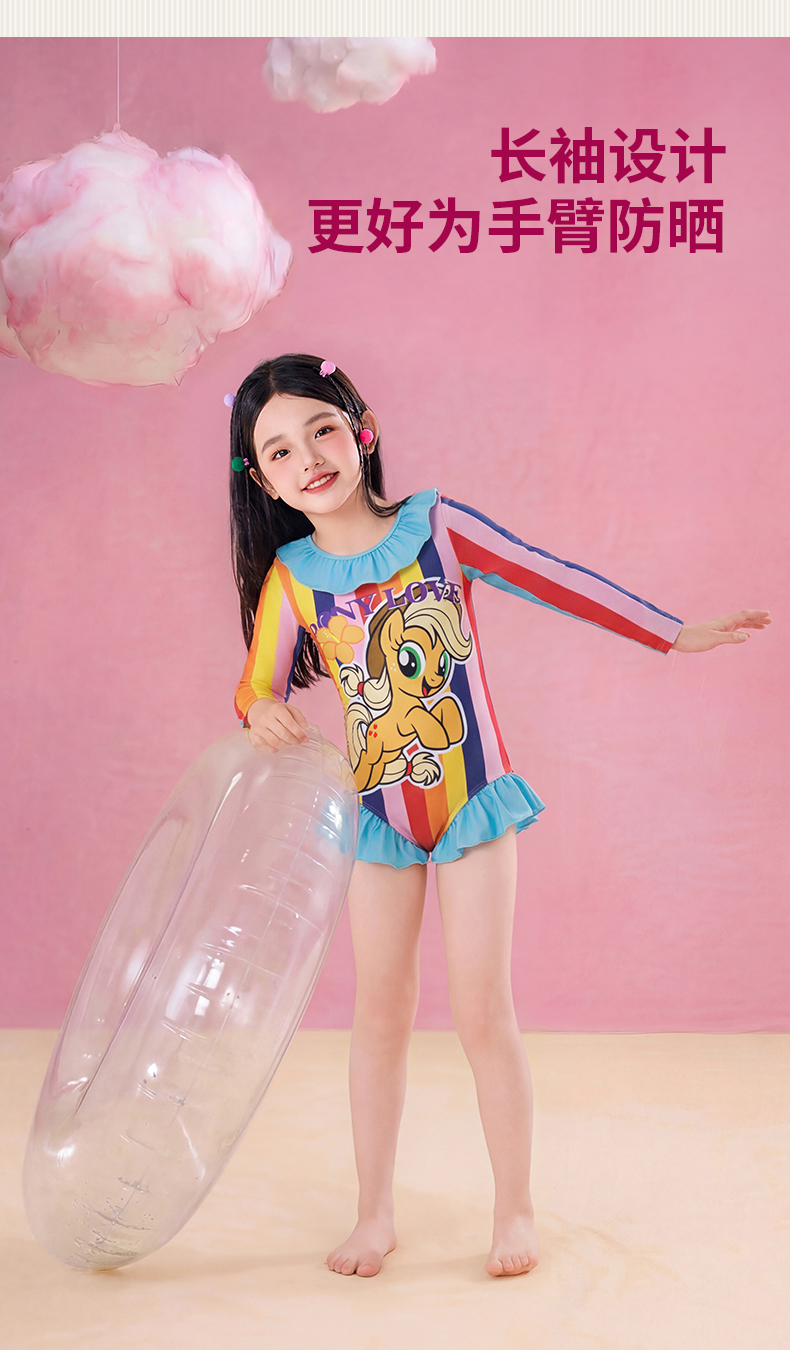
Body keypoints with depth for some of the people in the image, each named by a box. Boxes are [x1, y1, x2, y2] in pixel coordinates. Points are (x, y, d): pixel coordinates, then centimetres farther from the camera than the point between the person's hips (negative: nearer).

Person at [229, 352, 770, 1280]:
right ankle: (374, 1214, 22)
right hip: (377, 813, 2)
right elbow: (259, 683, 3)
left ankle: (514, 1211, 17)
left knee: (482, 1009, 0)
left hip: (471, 797, -2)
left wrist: (675, 635, -3)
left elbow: (556, 581, -5)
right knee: (380, 1013, 7)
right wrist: (262, 712, -22)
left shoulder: (435, 526, -8)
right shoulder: (291, 575, -4)